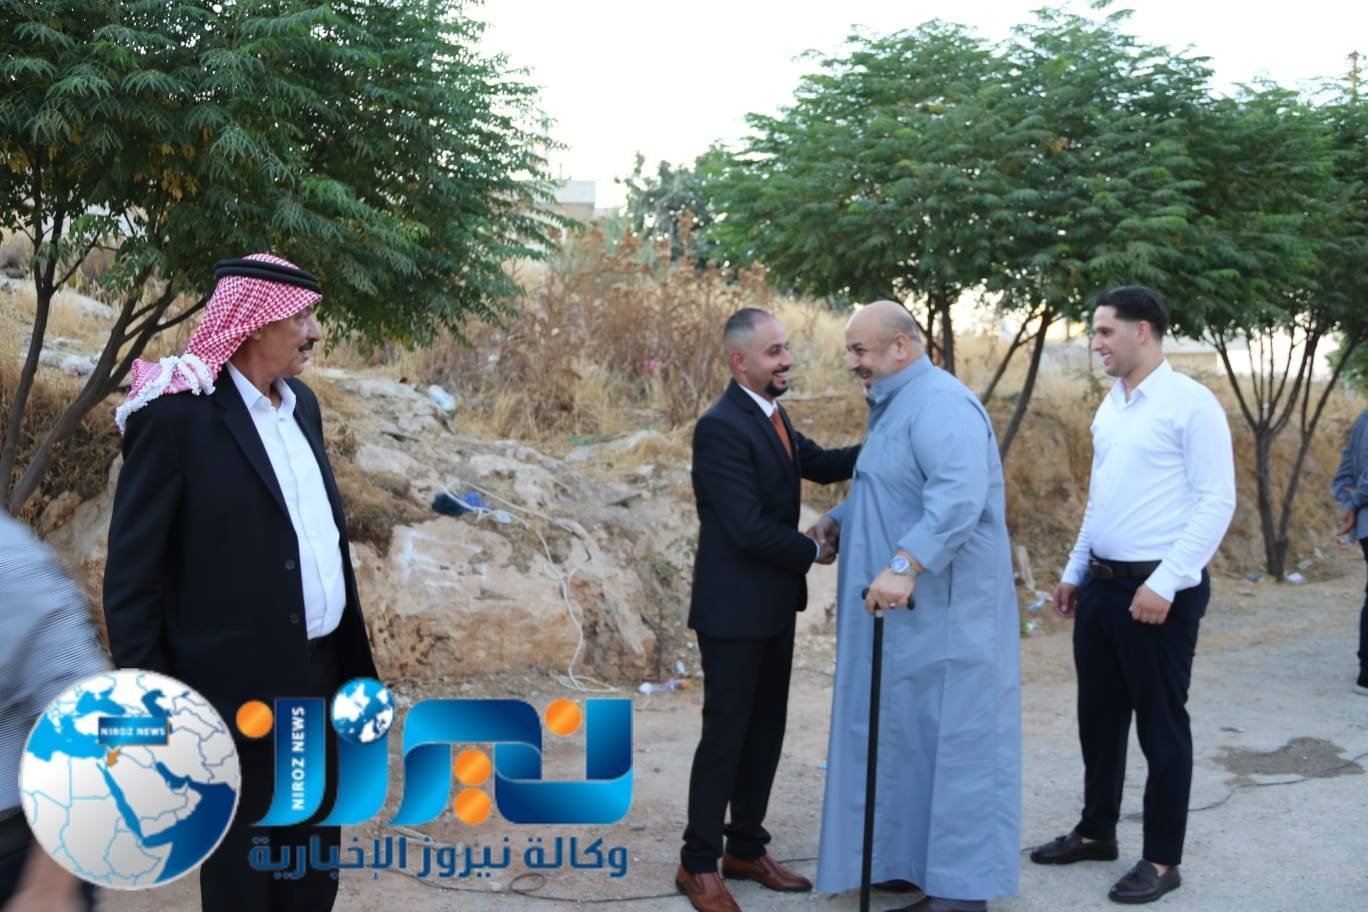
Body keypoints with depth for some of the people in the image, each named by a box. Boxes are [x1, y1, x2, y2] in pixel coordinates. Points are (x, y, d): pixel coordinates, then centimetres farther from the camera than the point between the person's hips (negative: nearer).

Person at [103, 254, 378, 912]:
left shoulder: (300, 404, 9)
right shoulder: (178, 415, -14)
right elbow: (130, 578, -13)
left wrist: (353, 660, 13)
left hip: (316, 677, 7)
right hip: (238, 690, -7)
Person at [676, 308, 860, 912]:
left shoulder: (771, 416, 9)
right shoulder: (721, 427, -21)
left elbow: (822, 465, 17)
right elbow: (749, 528, -24)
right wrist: (815, 551, -9)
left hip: (773, 605, 9)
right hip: (734, 609, -9)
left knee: (766, 731, 15)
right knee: (725, 734, 0)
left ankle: (746, 848, 28)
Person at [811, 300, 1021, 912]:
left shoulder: (939, 403, -17)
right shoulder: (895, 405, 16)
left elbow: (959, 498, -30)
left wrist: (903, 567, -36)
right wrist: (837, 521, 10)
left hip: (943, 606, -10)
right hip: (906, 607, 10)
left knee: (947, 734, -3)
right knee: (903, 731, 14)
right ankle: (909, 859, 25)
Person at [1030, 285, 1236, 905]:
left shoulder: (1190, 402, -12)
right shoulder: (1110, 405, 12)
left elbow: (1217, 502, -16)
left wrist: (1165, 582, -19)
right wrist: (1074, 571, 18)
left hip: (1158, 591, -7)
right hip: (1101, 584, 8)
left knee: (1160, 725, 4)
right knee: (1099, 716, 16)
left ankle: (1162, 859, 16)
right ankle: (1096, 831, 31)